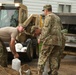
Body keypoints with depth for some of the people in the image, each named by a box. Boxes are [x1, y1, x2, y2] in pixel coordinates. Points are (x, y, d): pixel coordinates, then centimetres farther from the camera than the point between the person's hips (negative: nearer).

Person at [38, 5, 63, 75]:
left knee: (43, 57, -2)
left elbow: (46, 29, -12)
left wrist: (40, 38, -7)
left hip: (50, 40, -7)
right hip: (58, 41, 8)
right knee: (54, 59, 9)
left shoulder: (49, 16, -3)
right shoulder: (58, 18, 23)